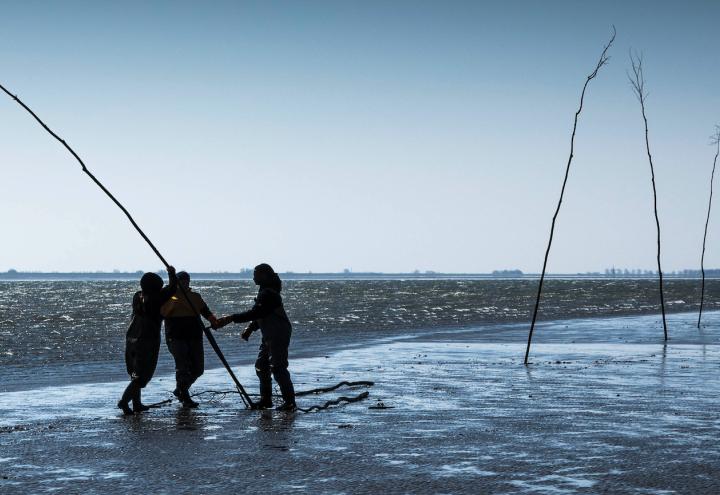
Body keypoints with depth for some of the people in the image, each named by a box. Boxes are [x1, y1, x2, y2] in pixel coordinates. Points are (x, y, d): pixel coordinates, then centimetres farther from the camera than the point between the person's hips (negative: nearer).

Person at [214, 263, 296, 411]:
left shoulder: (269, 294, -22)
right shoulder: (264, 291, 13)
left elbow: (255, 313, -31)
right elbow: (260, 314, 22)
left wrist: (231, 319, -33)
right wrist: (250, 329, 11)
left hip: (279, 335, -11)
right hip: (269, 336, 11)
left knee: (278, 367, -11)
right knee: (261, 366, 13)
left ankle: (289, 401, -6)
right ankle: (266, 400, 21)